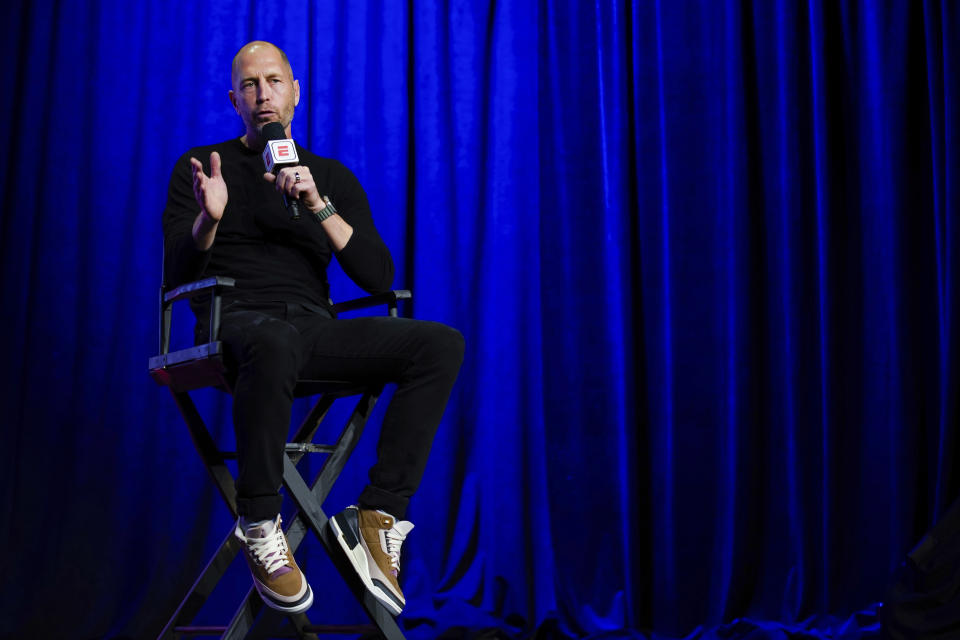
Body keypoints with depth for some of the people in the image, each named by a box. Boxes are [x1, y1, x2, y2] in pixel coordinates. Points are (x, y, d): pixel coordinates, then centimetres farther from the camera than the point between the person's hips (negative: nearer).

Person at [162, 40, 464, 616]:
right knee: (275, 344, -43)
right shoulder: (200, 166, 14)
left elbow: (380, 277, 8)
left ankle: (376, 517, -24)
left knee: (441, 344, -22)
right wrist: (208, 218, -15)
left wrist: (318, 206, -5)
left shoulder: (333, 176, 20)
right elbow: (178, 276, 5)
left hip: (316, 326, 4)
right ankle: (260, 526, -26)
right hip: (239, 322, -3)